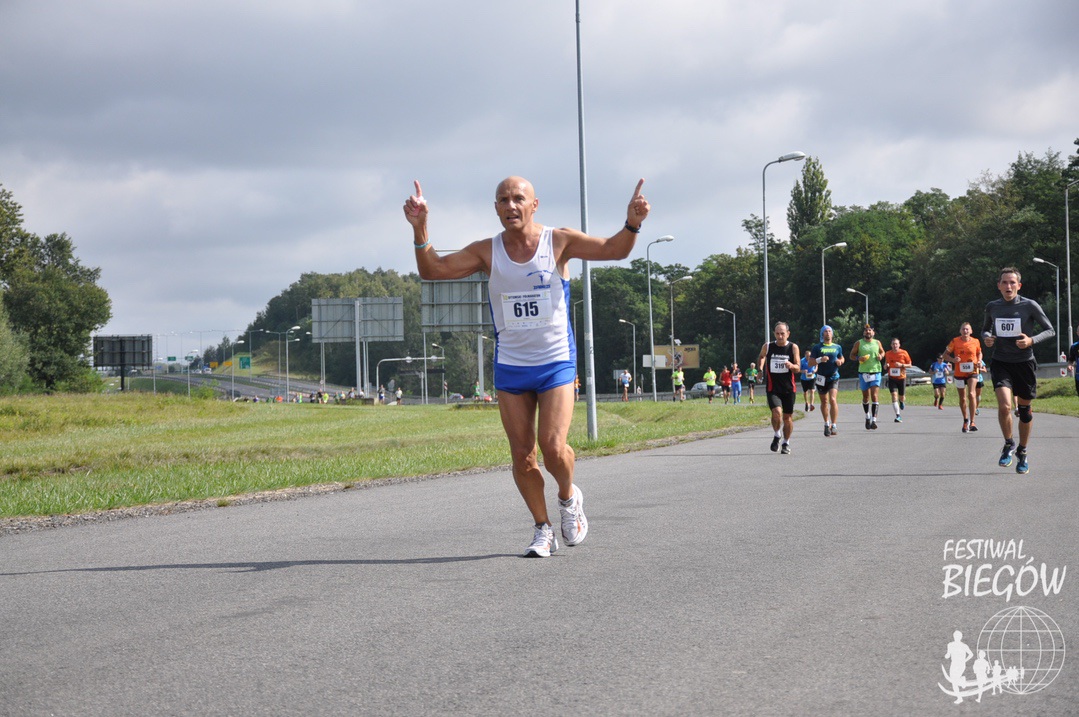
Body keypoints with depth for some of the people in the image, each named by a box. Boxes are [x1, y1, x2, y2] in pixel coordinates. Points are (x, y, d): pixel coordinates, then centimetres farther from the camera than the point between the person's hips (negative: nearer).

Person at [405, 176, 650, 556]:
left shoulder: (559, 242, -5)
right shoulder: (487, 251, 0)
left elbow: (613, 250, -10)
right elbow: (432, 270, -4)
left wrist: (632, 225, -30)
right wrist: (420, 229, -19)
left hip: (556, 363, -2)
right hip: (510, 366, 2)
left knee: (553, 447, -13)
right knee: (522, 454, 1)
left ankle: (569, 497, 19)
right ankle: (543, 530, 16)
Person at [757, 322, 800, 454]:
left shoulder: (793, 348, -3)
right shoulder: (767, 347, -1)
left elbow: (798, 368, -6)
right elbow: (761, 357, 22)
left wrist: (791, 366, -27)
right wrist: (760, 368, 7)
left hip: (788, 388, 1)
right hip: (772, 388, -1)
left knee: (788, 416, 8)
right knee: (777, 412, -21)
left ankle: (786, 443, 27)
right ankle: (777, 435, 6)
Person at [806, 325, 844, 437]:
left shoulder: (837, 347, 8)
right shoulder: (817, 347, 1)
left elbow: (842, 358, 25)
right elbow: (810, 363, -2)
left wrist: (840, 361, 1)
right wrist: (820, 360, -20)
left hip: (834, 377, 0)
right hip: (822, 378, 0)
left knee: (833, 400, -17)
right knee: (824, 402, 10)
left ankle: (833, 426, -15)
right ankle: (827, 424, 28)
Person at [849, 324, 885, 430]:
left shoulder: (877, 343, 7)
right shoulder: (859, 343, 2)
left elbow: (882, 351, 24)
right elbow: (852, 355, 7)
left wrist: (881, 356, 0)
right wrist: (858, 358, -14)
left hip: (876, 372, 0)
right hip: (863, 372, 0)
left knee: (875, 396, -13)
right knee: (865, 397, 10)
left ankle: (874, 420, -16)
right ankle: (867, 416, 33)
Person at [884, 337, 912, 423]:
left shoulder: (904, 353, -5)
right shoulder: (887, 353, 1)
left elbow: (910, 365, 0)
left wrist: (901, 365, -17)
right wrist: (886, 366, -9)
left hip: (901, 378, 0)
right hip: (892, 378, 0)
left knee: (902, 398, 7)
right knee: (894, 395, -16)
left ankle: (902, 401, 48)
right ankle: (898, 416, -18)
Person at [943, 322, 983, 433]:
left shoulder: (975, 342, -2)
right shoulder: (955, 341, -5)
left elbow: (979, 353, 17)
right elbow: (945, 355, 1)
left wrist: (979, 361, -3)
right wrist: (953, 360, -19)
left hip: (972, 372, -1)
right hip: (959, 373, 1)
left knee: (971, 394, -20)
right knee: (962, 398, 11)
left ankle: (972, 422, -16)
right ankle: (965, 420, 32)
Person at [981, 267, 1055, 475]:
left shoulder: (1030, 306, -8)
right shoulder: (992, 307, 2)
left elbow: (1050, 331, -2)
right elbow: (986, 329, 19)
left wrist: (1032, 340, -20)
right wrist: (987, 337, -5)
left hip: (1024, 362, -1)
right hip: (1001, 363, 1)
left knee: (1024, 409, 9)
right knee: (1004, 406, -19)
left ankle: (1022, 452, 28)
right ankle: (1009, 444, 5)